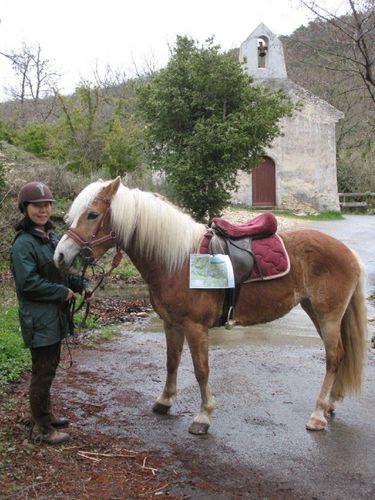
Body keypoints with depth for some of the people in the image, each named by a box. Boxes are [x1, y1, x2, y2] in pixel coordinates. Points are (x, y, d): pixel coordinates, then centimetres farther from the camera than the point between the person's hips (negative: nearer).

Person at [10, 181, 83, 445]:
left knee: (50, 367, 20)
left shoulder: (51, 236, 10)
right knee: (43, 372, 2)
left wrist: (77, 284, 0)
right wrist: (63, 292, -17)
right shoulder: (24, 243, -17)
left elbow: (61, 270, 19)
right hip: (39, 318, -9)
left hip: (55, 314, 9)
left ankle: (46, 414, 36)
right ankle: (42, 428, 16)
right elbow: (28, 283, -22)